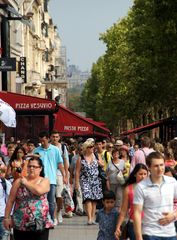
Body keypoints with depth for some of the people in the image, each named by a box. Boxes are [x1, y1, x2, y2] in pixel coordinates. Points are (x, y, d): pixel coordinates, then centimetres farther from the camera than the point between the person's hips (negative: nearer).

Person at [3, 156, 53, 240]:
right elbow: (10, 201, 4)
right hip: (20, 225, 1)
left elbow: (39, 191, -19)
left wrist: (26, 183, -5)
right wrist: (7, 217, -1)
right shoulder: (19, 181, 5)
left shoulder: (45, 181, 3)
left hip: (41, 224, -1)